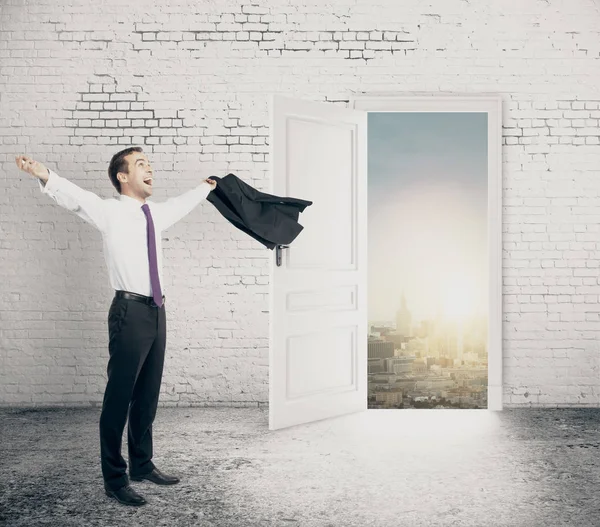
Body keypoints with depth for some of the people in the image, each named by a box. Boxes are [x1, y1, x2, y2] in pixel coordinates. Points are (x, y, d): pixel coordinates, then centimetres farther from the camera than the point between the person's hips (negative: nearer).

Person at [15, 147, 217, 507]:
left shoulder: (157, 213, 14)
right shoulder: (110, 211, -5)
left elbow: (182, 204, 35)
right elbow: (76, 197, -22)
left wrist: (206, 188, 52)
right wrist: (44, 175, -41)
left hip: (157, 311, 7)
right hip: (131, 311, -7)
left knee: (148, 396, 16)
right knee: (119, 397, 0)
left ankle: (142, 465, 31)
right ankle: (115, 478, 13)